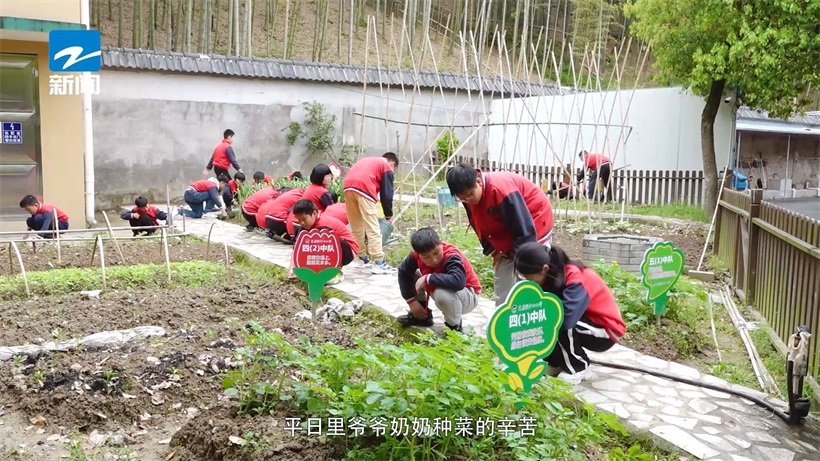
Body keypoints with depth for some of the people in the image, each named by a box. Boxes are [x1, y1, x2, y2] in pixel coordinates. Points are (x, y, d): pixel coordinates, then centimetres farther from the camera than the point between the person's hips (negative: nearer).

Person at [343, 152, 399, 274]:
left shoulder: (367, 160, 36)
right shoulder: (387, 167, 16)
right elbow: (386, 194, 8)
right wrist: (388, 214, 18)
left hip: (348, 187, 6)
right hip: (363, 188, -6)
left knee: (356, 227, 16)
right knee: (373, 228, -4)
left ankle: (362, 258, 25)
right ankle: (379, 263, -6)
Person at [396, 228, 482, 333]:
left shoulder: (452, 256, -34)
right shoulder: (417, 255, -17)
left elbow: (458, 281, -52)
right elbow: (403, 271, -2)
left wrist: (427, 279, -42)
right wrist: (412, 301, -6)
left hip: (468, 296, -7)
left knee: (443, 293, -39)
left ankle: (454, 327, -10)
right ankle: (422, 315, 12)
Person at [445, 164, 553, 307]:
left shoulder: (501, 189, -35)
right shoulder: (469, 195, -10)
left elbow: (525, 230, -30)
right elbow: (480, 226, 5)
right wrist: (494, 251, -4)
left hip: (535, 226, -8)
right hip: (507, 230, 8)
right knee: (502, 278, 9)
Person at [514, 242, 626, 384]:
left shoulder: (576, 280, -31)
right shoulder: (550, 276, -8)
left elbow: (566, 319, -44)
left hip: (606, 330, -7)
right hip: (581, 322, 7)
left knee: (560, 324, -33)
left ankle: (578, 367, -10)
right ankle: (556, 363, 4)